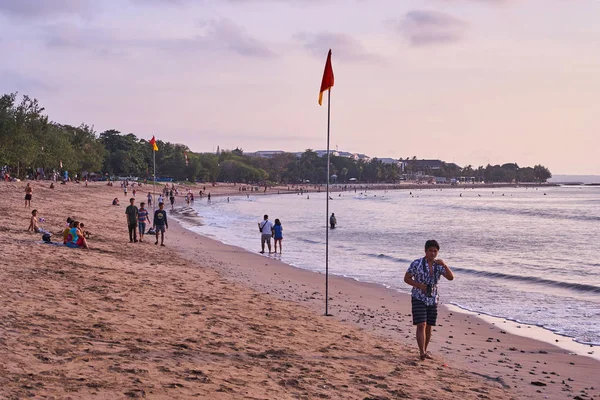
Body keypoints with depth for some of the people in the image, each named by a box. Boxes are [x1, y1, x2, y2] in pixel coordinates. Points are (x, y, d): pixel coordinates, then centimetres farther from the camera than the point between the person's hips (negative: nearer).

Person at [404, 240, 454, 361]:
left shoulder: (439, 265, 3)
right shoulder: (417, 264, -8)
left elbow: (451, 277, -7)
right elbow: (406, 278, -2)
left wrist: (445, 265, -21)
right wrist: (419, 285, -17)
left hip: (433, 300, 4)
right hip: (419, 299, -4)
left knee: (429, 326, 10)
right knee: (421, 325, -14)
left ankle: (424, 351, 22)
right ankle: (422, 352, -20)